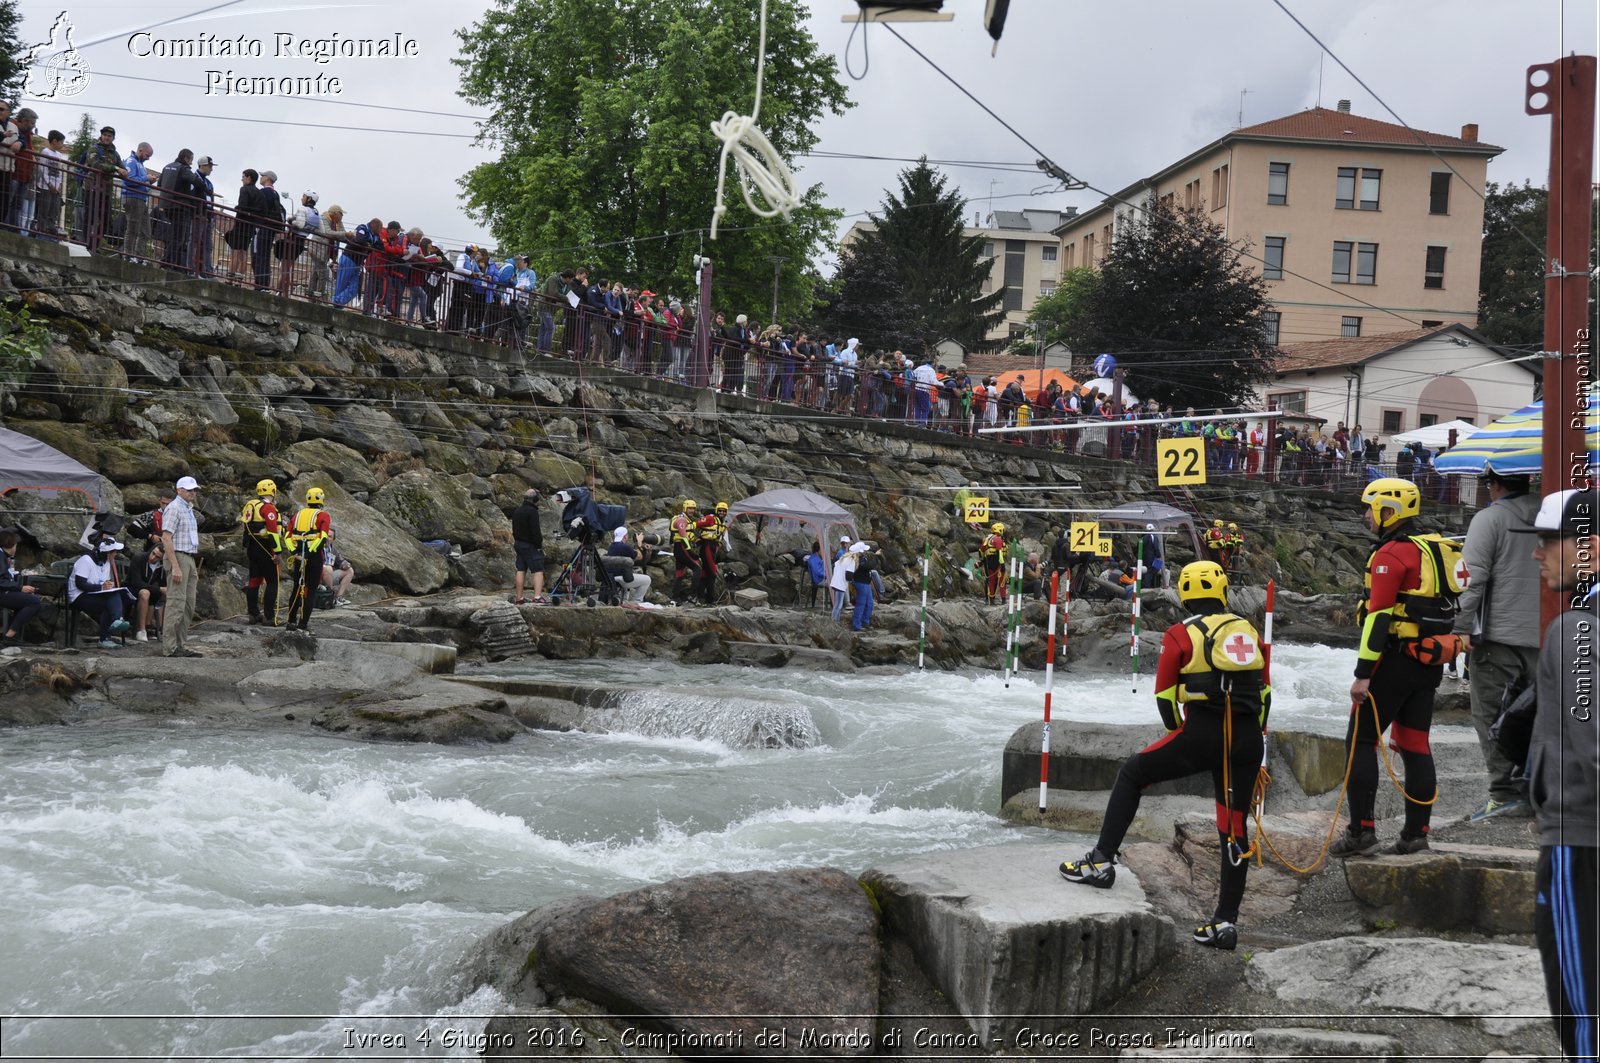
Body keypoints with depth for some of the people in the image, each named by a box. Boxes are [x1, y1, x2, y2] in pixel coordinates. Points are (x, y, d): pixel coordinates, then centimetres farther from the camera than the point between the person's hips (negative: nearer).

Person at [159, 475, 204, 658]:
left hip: (189, 559, 10)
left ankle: (182, 645, 14)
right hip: (178, 557, -10)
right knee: (176, 604, -11)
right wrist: (175, 566, -23)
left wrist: (195, 569, 22)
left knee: (188, 606, 10)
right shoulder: (174, 509, -10)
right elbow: (166, 538, -17)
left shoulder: (188, 509, 20)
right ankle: (170, 647, -10)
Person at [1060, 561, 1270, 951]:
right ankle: (1226, 922, 14)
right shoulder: (1248, 632, 14)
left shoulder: (1181, 635, 0)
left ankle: (1102, 860, 9)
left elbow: (1165, 696, 2)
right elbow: (1265, 692, 17)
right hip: (1248, 740, 4)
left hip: (1202, 732, -4)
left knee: (1132, 774, 15)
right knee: (1234, 828, 11)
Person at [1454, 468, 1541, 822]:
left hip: (1498, 634, -6)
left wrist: (1461, 628, -11)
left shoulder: (1489, 519, -8)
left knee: (1491, 715, -1)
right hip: (1541, 636, 6)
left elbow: (1473, 578, -13)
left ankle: (1505, 793, -5)